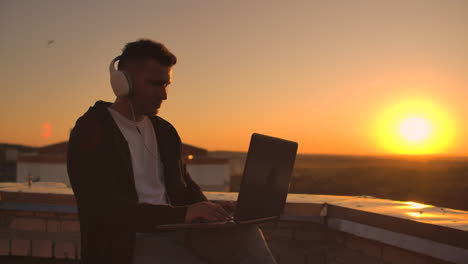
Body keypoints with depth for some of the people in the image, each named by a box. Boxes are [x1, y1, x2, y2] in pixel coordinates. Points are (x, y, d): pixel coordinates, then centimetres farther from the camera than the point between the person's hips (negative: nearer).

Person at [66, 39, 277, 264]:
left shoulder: (164, 131, 16)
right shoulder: (89, 133, -7)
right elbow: (107, 208, -19)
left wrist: (210, 211, 0)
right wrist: (181, 214, -29)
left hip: (175, 231, 6)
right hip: (127, 244, -6)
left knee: (246, 233, -23)